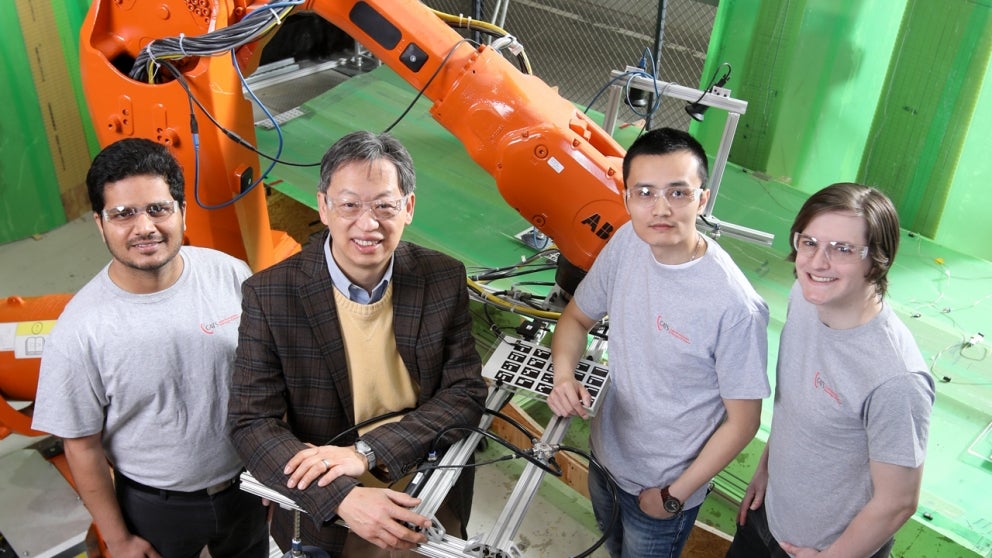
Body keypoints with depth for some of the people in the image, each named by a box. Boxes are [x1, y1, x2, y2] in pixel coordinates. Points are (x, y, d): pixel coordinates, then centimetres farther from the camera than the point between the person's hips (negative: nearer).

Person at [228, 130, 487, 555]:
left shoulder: (444, 279, -13)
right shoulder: (269, 296, -18)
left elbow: (467, 393, -11)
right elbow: (251, 424, -17)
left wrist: (368, 451, -24)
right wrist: (342, 498, -32)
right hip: (324, 514, -2)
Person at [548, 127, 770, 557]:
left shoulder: (735, 307, -31)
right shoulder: (626, 243, -15)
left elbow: (742, 422, -19)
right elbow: (577, 317, 1)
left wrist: (675, 496, -11)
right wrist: (563, 378, -18)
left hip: (661, 489, -5)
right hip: (605, 457, 6)